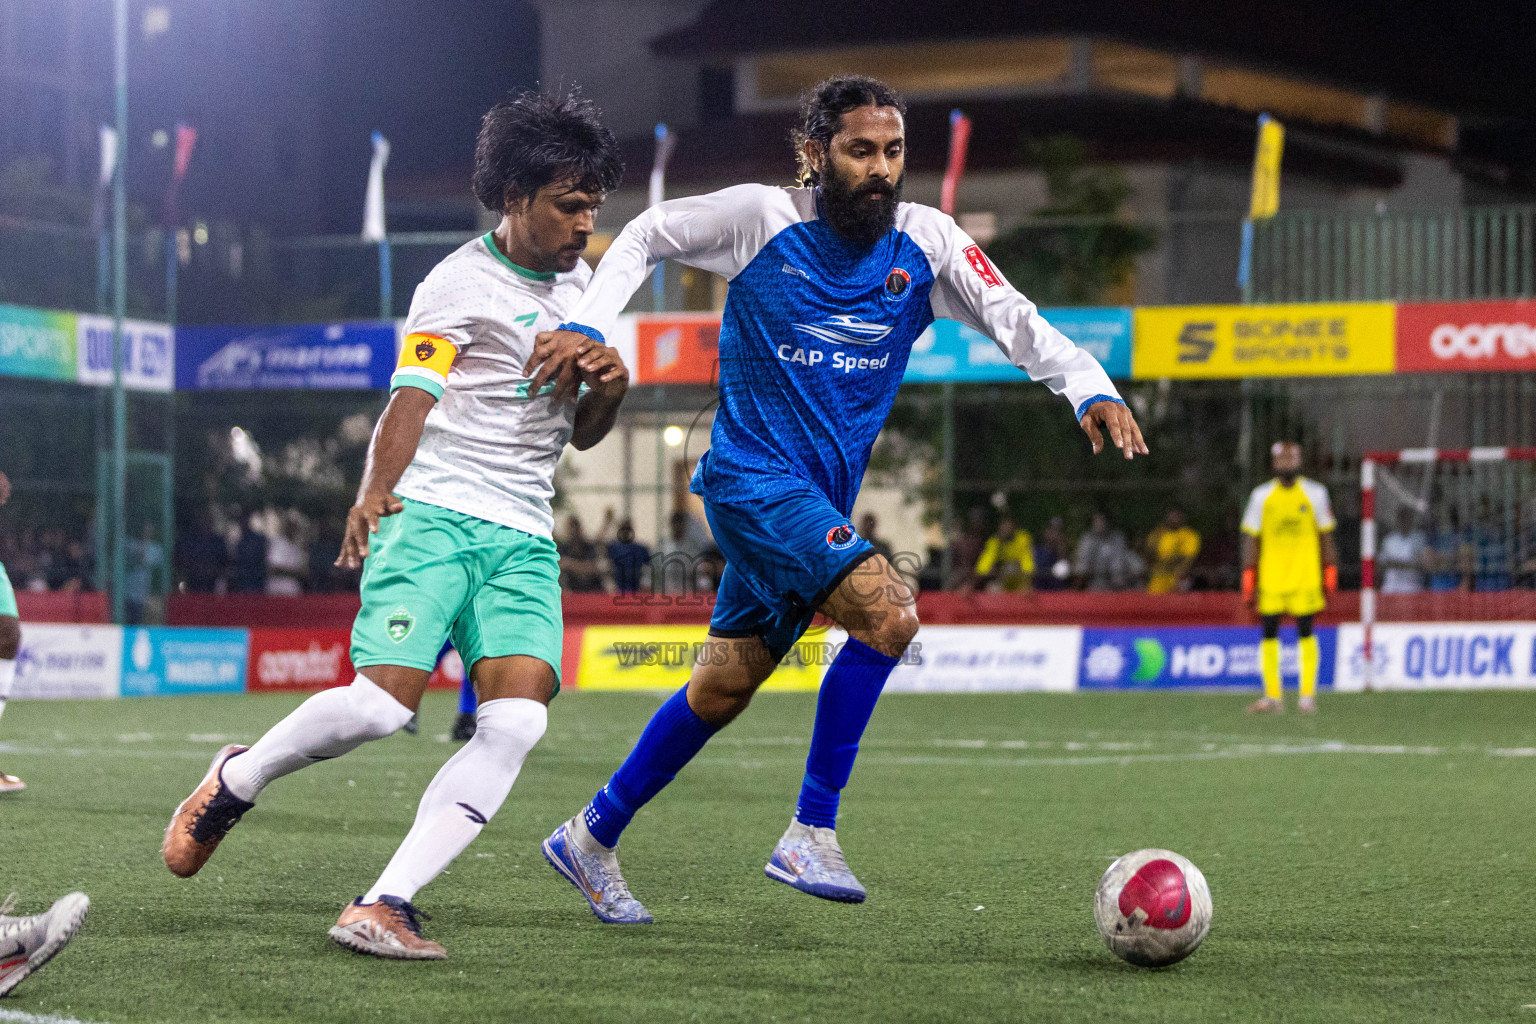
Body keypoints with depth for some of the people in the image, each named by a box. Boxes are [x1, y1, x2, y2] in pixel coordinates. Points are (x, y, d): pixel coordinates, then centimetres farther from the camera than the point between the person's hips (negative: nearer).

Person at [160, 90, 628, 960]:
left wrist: (612, 386, 2)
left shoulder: (579, 283, 19)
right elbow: (410, 402, -11)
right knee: (383, 702, -21)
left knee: (519, 720, -17)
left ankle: (385, 907, -17)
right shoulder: (462, 283, -2)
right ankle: (235, 782, 10)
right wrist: (374, 495, -28)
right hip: (433, 513, -6)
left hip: (525, 538, 6)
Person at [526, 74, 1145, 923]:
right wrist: (586, 326, -10)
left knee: (723, 690, 13)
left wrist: (1091, 388, -21)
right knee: (887, 611, -25)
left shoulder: (925, 241, 1)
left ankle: (591, 838, 30)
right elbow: (644, 237, 4)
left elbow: (1013, 320, -4)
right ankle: (810, 835, -17)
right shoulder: (761, 217, -9)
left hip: (820, 499, 6)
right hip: (752, 475, -6)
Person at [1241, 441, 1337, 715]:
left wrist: (1330, 576, 2)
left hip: (1305, 577, -1)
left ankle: (1308, 694, 3)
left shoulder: (1315, 493, 3)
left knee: (1305, 633, -2)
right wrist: (1248, 582, 2)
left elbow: (1326, 537, 7)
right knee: (1269, 633, -1)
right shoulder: (1262, 496, 5)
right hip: (1270, 577, 1)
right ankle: (1272, 696, 3)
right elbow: (1250, 539, 7)